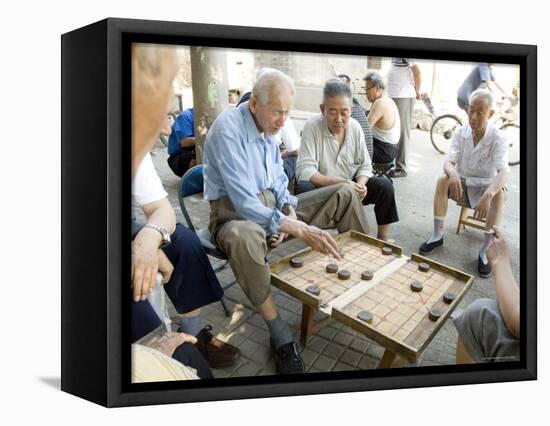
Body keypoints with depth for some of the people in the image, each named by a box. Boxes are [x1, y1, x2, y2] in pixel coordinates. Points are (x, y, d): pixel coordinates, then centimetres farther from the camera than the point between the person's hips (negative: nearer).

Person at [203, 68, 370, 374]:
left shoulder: (268, 126, 2)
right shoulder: (228, 129, -23)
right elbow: (244, 203, -30)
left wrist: (291, 211, -7)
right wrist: (300, 230, -36)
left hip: (272, 205, 8)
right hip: (235, 214, -7)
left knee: (345, 194, 1)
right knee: (244, 238, -45)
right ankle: (279, 332, -28)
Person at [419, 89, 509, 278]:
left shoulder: (498, 138, -16)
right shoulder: (461, 133, -6)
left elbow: (503, 172, -31)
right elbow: (448, 162, -17)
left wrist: (487, 195, -51)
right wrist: (453, 174, -44)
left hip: (485, 188, -2)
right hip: (462, 186, 2)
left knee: (499, 193, -34)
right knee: (442, 180, -27)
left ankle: (485, 250, -26)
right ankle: (437, 235, -17)